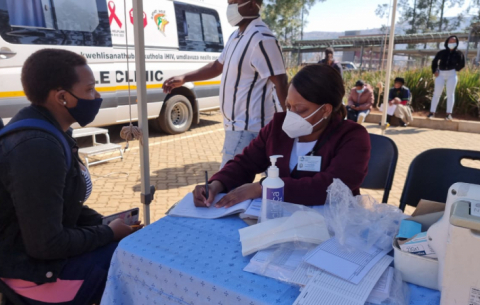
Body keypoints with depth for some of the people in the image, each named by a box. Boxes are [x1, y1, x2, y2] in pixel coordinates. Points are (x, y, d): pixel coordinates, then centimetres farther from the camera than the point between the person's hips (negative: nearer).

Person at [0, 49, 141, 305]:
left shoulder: (47, 129, 2)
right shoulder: (39, 148, -30)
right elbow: (47, 245, -28)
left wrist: (104, 224, -1)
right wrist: (109, 233, -15)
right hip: (35, 267, -9)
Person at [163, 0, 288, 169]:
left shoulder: (261, 38, -19)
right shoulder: (237, 35, 13)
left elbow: (280, 82, -20)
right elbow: (217, 66, 23)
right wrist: (183, 78, 17)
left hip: (247, 127, -10)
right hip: (239, 123, 10)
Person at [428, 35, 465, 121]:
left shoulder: (458, 53, 1)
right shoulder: (442, 52, 4)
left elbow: (462, 64, 7)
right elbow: (434, 61, 14)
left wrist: (455, 69, -2)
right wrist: (434, 71, 5)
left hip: (452, 74, -1)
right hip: (440, 74, 1)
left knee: (450, 94, -2)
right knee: (437, 94, 1)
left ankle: (449, 114, -3)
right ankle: (432, 113, 4)